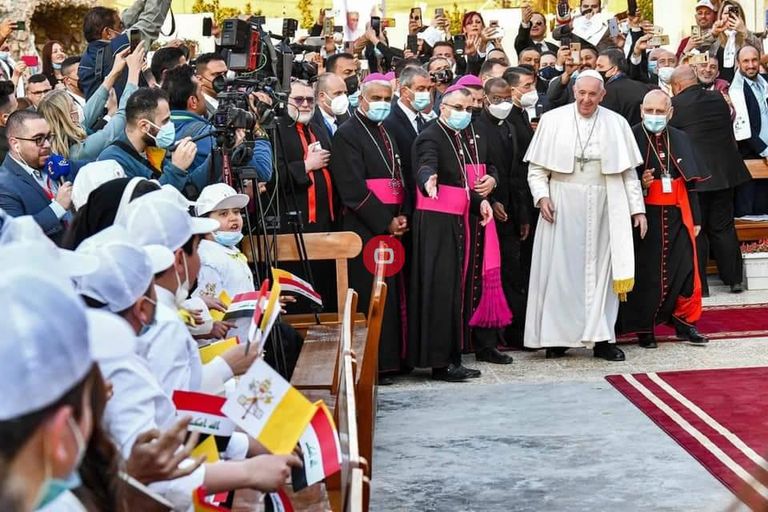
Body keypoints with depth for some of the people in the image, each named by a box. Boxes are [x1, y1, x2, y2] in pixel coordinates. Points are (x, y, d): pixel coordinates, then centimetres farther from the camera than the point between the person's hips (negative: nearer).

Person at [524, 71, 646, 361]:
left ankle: (602, 338, 10)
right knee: (560, 269, 1)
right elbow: (536, 167, 3)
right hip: (562, 206, -1)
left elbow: (629, 172, 6)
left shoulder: (616, 124, 5)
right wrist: (542, 196, -11)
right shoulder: (553, 120, 1)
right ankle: (557, 337, 9)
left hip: (603, 207, 1)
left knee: (601, 269, 5)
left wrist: (638, 208, 2)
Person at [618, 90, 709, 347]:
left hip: (678, 216, 4)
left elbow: (690, 182, 14)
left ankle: (684, 321, 19)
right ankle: (644, 328, 12)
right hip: (646, 217, -4)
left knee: (685, 269, 3)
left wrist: (695, 218, 12)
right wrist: (639, 184, -20)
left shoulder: (680, 139, 9)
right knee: (646, 273, 0)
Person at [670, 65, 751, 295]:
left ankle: (699, 284, 6)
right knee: (724, 227, 13)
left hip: (694, 177, -4)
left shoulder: (676, 105, -12)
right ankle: (734, 279, 17)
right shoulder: (719, 99, 3)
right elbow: (729, 132, 14)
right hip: (724, 173, 5)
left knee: (695, 230, 4)